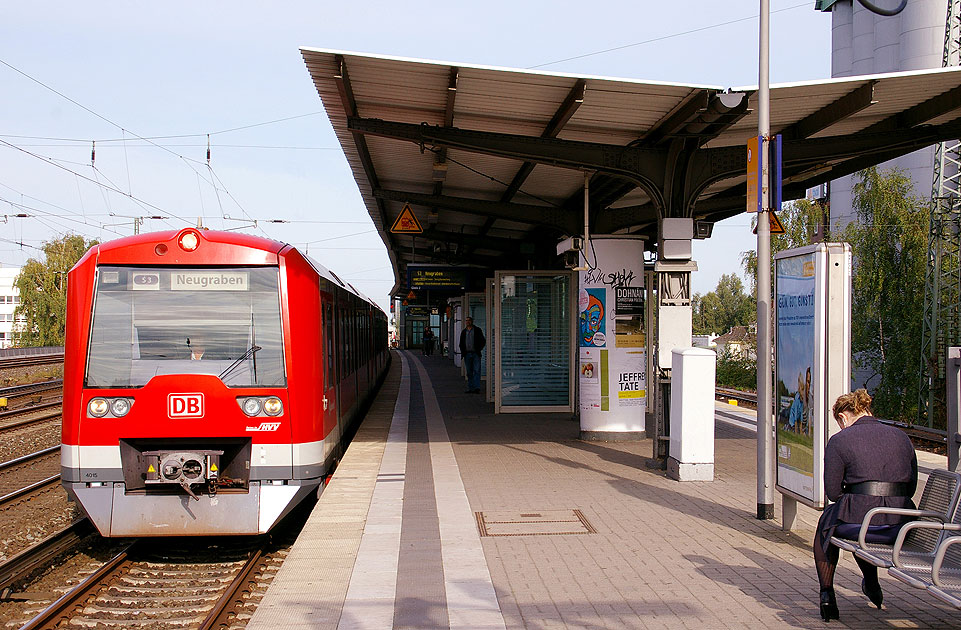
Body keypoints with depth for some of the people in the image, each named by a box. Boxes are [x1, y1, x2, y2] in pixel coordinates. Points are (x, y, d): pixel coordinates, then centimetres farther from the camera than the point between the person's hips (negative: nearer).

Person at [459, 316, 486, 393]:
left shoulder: (477, 330, 5)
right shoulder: (463, 332, 15)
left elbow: (483, 341, 7)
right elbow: (461, 343, 21)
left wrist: (479, 349, -3)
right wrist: (462, 352, 8)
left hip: (475, 353, -4)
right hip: (467, 354, 4)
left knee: (477, 371, -12)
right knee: (469, 372, 6)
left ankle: (477, 388, -17)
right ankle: (470, 388, 9)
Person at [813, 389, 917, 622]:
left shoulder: (839, 440, 0)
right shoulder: (901, 436, 14)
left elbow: (832, 491, -2)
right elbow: (912, 486, 15)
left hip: (859, 520, -5)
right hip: (900, 527, 5)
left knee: (826, 523, 30)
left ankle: (827, 594, 24)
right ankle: (871, 586, 50)